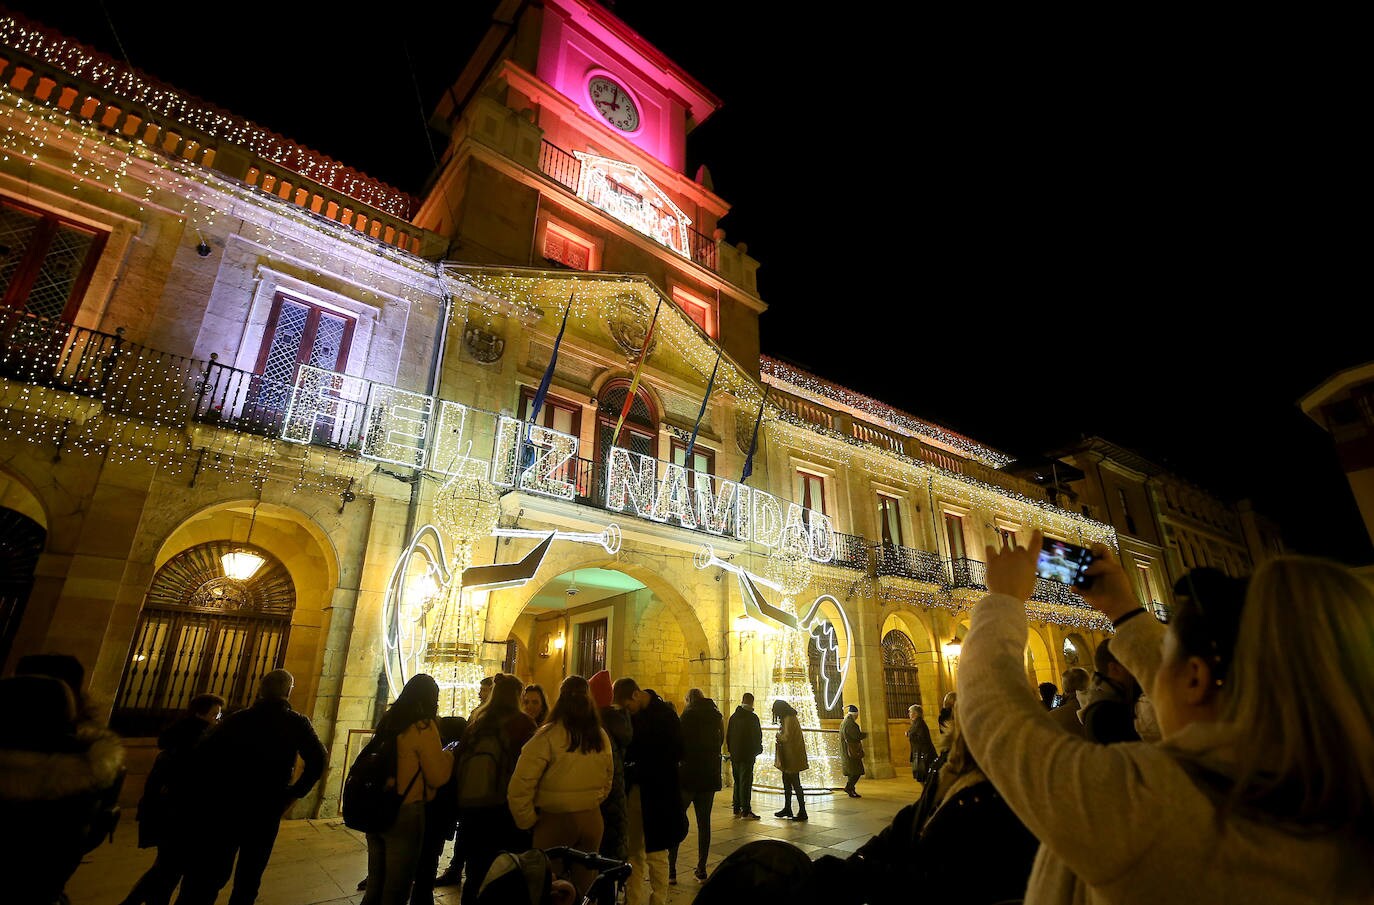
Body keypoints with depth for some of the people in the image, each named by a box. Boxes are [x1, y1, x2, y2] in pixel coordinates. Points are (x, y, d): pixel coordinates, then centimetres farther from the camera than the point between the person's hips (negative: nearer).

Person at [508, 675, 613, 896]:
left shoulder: (549, 736, -17)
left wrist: (527, 820, -3)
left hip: (555, 820, -4)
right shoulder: (601, 737, -2)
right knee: (585, 885, 18)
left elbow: (520, 784, -16)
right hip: (592, 819, 4)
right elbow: (608, 780, 10)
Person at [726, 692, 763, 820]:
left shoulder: (733, 716, 7)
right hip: (747, 755, -6)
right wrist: (758, 750, 7)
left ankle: (737, 809, 19)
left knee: (737, 782, 14)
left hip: (735, 755, 6)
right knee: (746, 783, -3)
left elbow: (728, 736, 12)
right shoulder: (752, 717, -12)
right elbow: (757, 736, -9)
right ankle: (746, 811, -2)